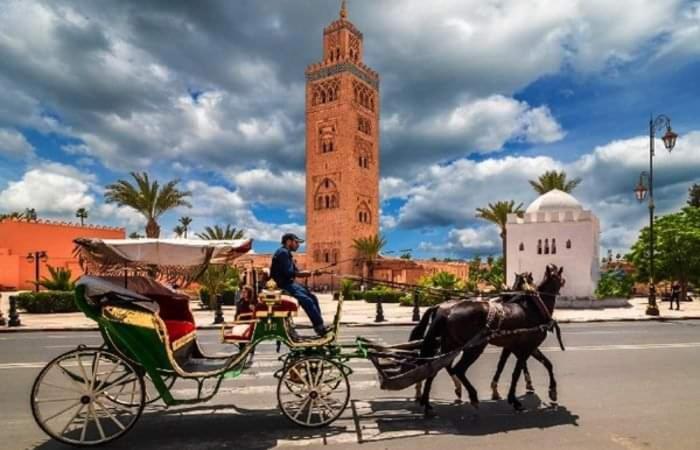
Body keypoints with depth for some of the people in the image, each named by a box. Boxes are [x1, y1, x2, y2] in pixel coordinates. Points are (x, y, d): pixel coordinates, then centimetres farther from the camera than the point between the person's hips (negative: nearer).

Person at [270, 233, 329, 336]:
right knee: (307, 301, -22)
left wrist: (309, 273, 3)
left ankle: (320, 327, 1)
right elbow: (288, 273, -22)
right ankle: (320, 327, -18)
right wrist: (304, 273, -12)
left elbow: (294, 271, 17)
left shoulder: (287, 253, 20)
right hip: (283, 285, -10)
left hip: (289, 283, 10)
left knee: (312, 297, 2)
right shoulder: (283, 252, -13)